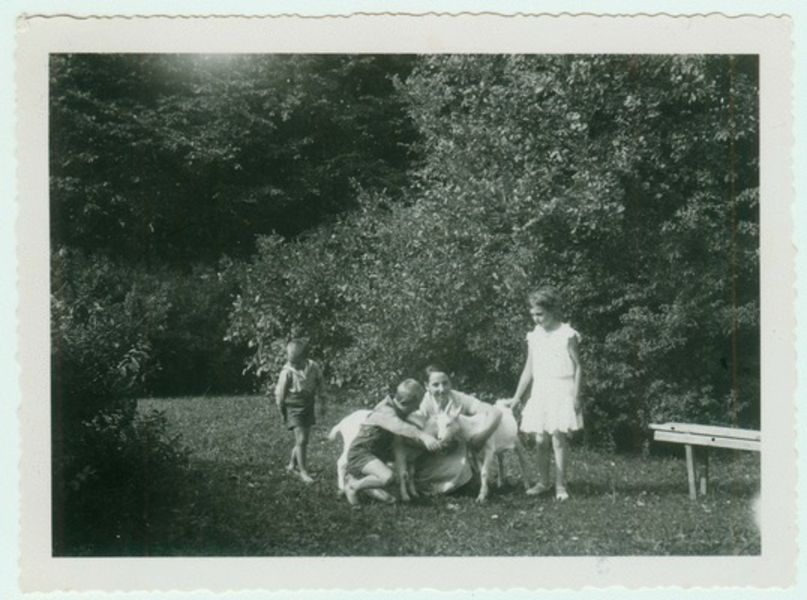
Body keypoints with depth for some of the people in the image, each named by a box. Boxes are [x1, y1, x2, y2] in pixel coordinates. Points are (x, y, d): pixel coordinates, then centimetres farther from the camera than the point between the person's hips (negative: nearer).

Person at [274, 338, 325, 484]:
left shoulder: (313, 367, -11)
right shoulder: (287, 372, -22)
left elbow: (319, 383, 8)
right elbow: (280, 394, -12)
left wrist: (321, 402, 12)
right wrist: (282, 413, -4)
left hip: (308, 407, 5)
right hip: (293, 408, -5)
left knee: (304, 440, 13)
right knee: (301, 440, -11)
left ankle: (292, 465, 32)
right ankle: (303, 471, 0)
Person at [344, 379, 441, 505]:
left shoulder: (395, 407, 0)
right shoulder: (386, 412, -29)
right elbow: (400, 427, -51)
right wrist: (423, 436, -65)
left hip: (377, 454, 10)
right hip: (360, 453, -10)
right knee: (387, 477, -34)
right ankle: (353, 486, -9)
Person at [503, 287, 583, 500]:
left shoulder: (567, 335, -4)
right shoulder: (534, 337, 10)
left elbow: (577, 368, -4)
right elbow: (528, 370, 16)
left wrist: (575, 396, -11)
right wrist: (516, 397, 16)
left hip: (561, 392, -5)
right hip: (540, 393, 5)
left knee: (559, 438, -9)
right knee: (540, 440, 3)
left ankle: (560, 486, -1)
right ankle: (543, 482, 16)